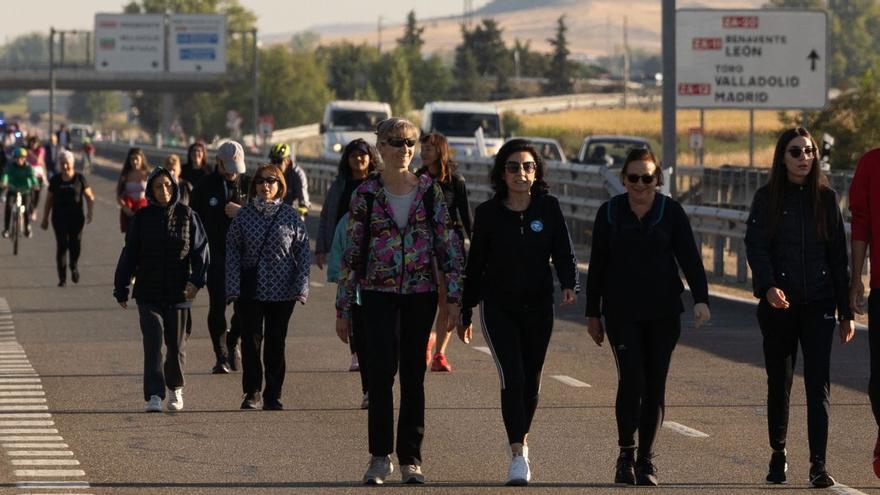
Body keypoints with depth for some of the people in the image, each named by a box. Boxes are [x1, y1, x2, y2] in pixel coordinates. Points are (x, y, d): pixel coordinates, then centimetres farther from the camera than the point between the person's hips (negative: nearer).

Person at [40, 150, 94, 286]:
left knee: (75, 243, -9)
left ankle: (74, 266, 23)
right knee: (61, 245, -5)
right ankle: (62, 277, 0)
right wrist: (45, 219, 13)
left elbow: (89, 197, 8)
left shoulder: (79, 178, 3)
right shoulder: (55, 180, 7)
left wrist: (89, 213, -5)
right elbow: (49, 200, 14)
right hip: (59, 218, 1)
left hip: (76, 217, -1)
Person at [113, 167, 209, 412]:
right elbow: (129, 254, 6)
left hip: (178, 293, 1)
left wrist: (196, 280, -14)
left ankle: (176, 388, 32)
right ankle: (154, 395, -14)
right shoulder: (142, 217, 2)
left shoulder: (187, 216, 2)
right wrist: (121, 289, 6)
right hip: (148, 293, 0)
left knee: (177, 345, 9)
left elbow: (200, 251, 1)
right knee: (153, 343, -11)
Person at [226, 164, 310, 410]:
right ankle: (252, 393, 8)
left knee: (276, 343, 5)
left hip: (282, 289, 0)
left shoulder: (290, 214, 1)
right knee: (251, 340, -2)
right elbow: (232, 249, 2)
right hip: (250, 288, 0)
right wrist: (233, 286, -7)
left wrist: (301, 286, -6)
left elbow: (303, 250, 2)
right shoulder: (244, 214, 2)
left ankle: (273, 395, 12)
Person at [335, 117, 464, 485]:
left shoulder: (429, 191, 4)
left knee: (413, 375, 5)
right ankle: (380, 456, -4)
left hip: (421, 293, 2)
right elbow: (351, 253, 4)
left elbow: (449, 246, 4)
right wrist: (343, 308, 4)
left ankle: (410, 459, 12)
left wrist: (454, 297, -3)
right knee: (381, 369, -14)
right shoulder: (366, 194, 0)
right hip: (378, 293, -2)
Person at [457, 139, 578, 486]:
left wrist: (569, 285, -24)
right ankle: (518, 456, -16)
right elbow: (475, 264, 3)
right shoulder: (488, 213, -3)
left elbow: (564, 252, -4)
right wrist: (465, 313, 7)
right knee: (512, 377, -14)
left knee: (531, 380, 11)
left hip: (538, 306, 2)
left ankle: (521, 439, 34)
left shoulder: (548, 207, -2)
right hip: (498, 306, -2)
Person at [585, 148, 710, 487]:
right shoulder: (609, 213, 3)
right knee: (631, 379, -14)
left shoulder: (671, 212, 0)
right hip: (622, 312, -1)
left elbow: (690, 258, -6)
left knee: (655, 385, 3)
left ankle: (646, 460, 12)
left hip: (663, 313, 1)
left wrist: (700, 299, -20)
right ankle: (626, 454, 0)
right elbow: (597, 266, 8)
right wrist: (593, 313, 9)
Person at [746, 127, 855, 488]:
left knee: (818, 383, -10)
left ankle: (818, 465, -14)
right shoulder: (767, 199, 2)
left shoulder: (826, 198, 7)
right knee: (779, 383, 9)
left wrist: (846, 311, 6)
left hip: (818, 305, 0)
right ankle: (778, 455, 26)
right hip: (778, 304, 0)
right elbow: (755, 246, -8)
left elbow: (838, 257, 9)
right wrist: (768, 286, -27)